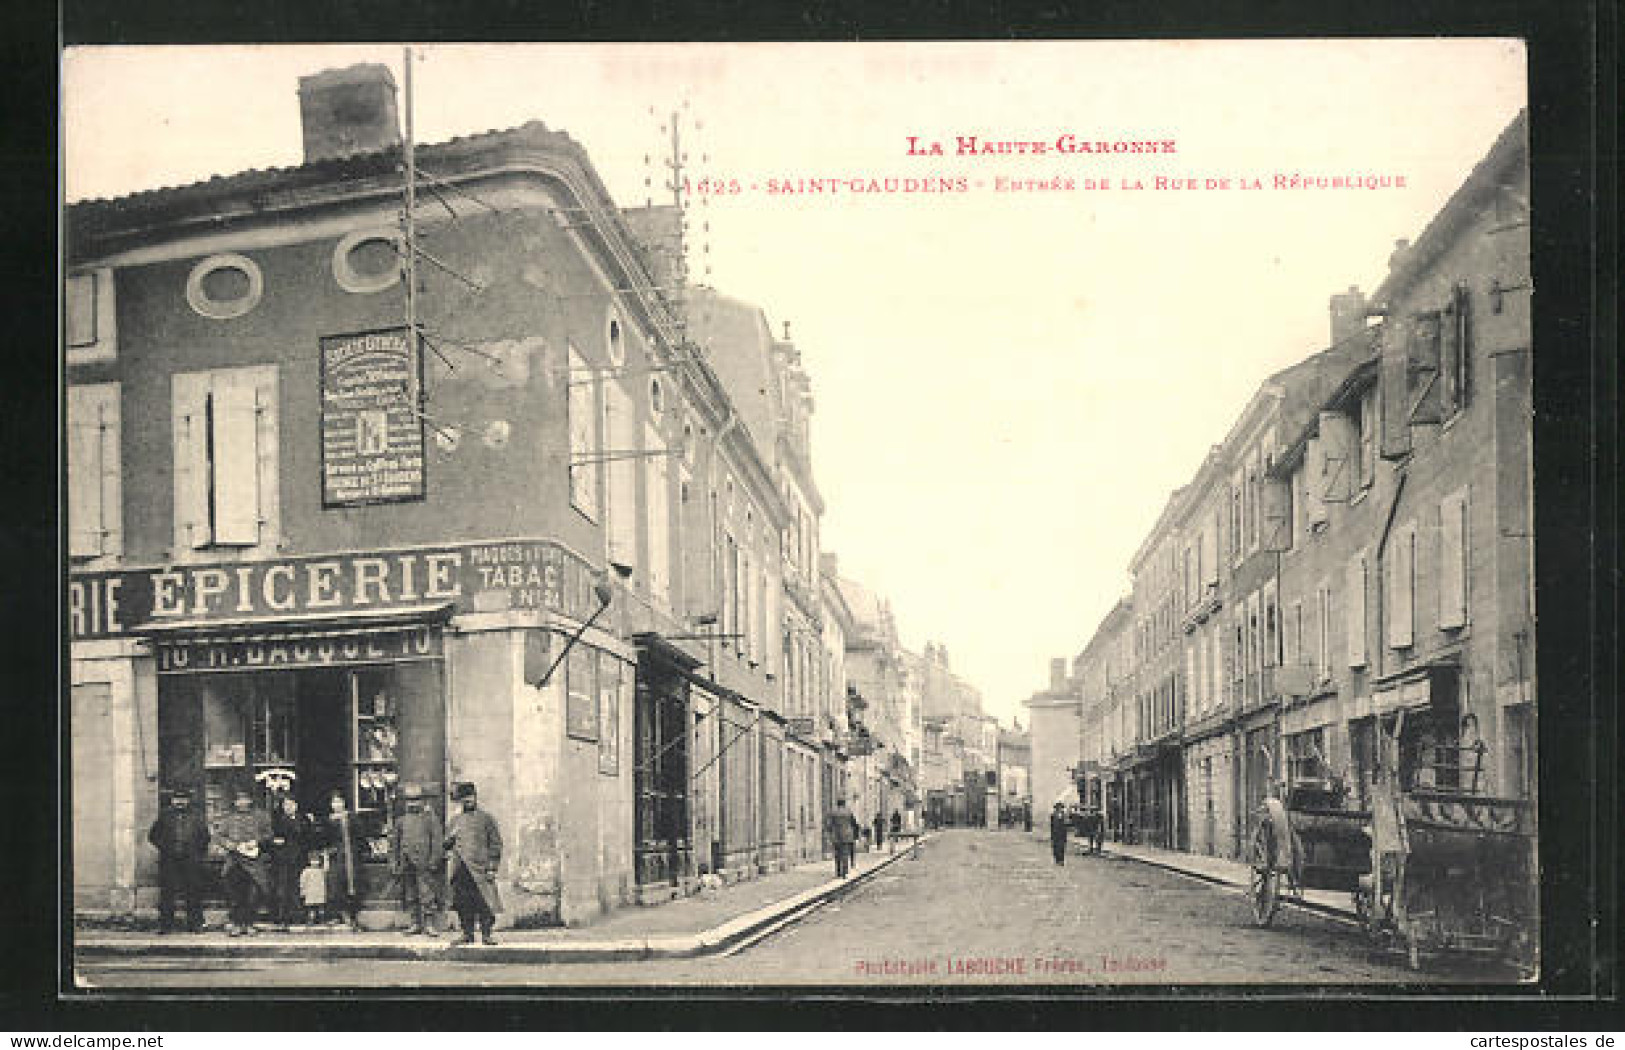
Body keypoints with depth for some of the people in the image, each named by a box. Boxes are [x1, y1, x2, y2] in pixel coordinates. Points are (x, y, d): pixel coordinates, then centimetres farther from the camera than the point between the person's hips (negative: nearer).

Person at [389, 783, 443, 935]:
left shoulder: (430, 819, 4)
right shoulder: (401, 821, 14)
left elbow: (437, 841, -1)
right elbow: (394, 843, 16)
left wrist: (434, 859, -10)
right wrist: (393, 863, 9)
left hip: (424, 864, -4)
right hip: (406, 864, 4)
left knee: (427, 894, -10)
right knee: (410, 896, 7)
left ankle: (430, 923, -7)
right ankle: (415, 923, 15)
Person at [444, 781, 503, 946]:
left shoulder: (486, 818, 7)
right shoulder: (456, 820, 18)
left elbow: (496, 844, 3)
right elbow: (447, 842, 23)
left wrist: (492, 867, -5)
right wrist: (448, 847, -3)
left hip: (480, 868, -4)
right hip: (461, 870, 4)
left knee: (485, 903, -8)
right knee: (463, 903, 3)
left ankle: (486, 935, -2)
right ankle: (467, 934, 11)